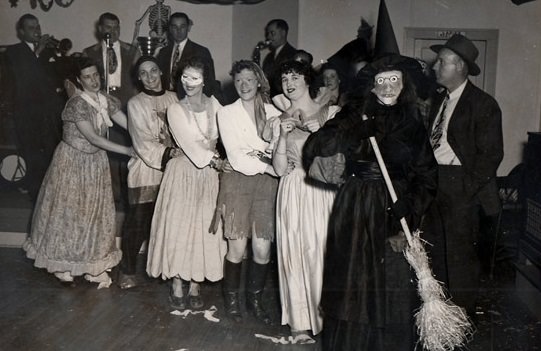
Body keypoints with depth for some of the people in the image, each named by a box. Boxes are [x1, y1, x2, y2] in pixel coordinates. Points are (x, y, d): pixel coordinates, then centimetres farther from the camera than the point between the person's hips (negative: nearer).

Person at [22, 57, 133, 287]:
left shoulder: (106, 101, -2)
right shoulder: (76, 104, -22)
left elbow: (130, 125, -6)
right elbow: (93, 138, -27)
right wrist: (127, 151, -29)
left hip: (96, 163, 6)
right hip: (72, 162, -6)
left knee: (95, 210, 11)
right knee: (68, 210, 7)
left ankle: (92, 264, 25)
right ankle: (62, 263, 25)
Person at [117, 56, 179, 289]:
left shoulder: (173, 98, 7)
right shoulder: (135, 104, -2)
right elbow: (143, 143, -8)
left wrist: (181, 151, -9)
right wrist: (168, 153, -16)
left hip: (171, 170, 3)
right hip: (146, 169, -3)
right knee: (138, 222, 1)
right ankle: (127, 270, 16)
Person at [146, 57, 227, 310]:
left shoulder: (214, 105, 4)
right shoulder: (175, 110, -3)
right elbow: (188, 144, -11)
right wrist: (212, 158, -14)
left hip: (208, 174, 2)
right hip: (183, 172, -2)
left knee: (203, 228, 5)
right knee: (178, 226, 1)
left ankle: (195, 287, 17)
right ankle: (177, 287, 14)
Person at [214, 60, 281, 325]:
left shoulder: (273, 112, 6)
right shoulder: (226, 113, 1)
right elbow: (236, 158, -8)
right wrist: (268, 166, -13)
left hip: (267, 183, 2)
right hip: (238, 181, -2)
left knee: (262, 249, 3)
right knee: (237, 248, 0)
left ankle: (255, 300, 24)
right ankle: (231, 299, 22)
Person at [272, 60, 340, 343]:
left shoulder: (331, 113, 3)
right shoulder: (282, 119, 10)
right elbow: (279, 169, 3)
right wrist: (283, 136, -9)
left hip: (323, 192, -2)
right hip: (293, 194, 2)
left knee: (321, 251, -3)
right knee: (293, 254, 2)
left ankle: (323, 316, 16)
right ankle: (300, 322, 15)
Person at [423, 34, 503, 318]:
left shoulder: (483, 104, -9)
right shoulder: (438, 100, 13)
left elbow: (491, 153, -11)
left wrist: (468, 188, -15)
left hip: (462, 187, -7)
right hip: (434, 182, 7)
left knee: (460, 252, -1)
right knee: (436, 249, 14)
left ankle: (462, 315, 14)